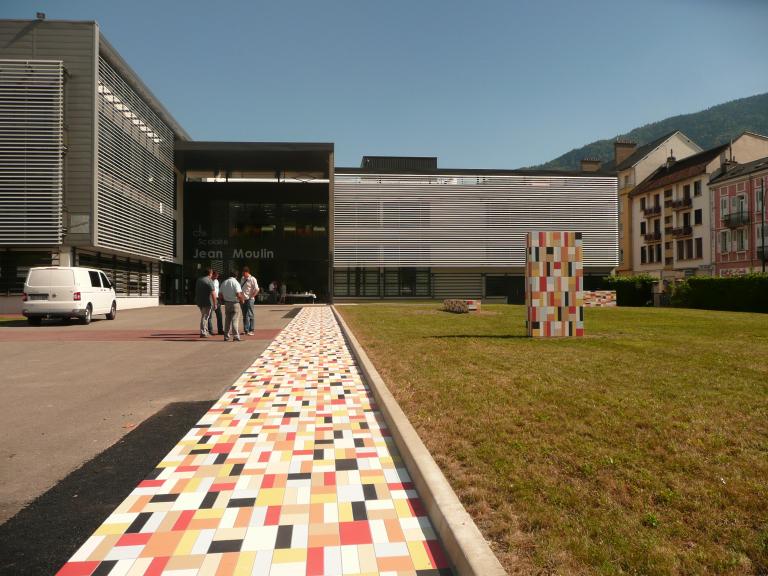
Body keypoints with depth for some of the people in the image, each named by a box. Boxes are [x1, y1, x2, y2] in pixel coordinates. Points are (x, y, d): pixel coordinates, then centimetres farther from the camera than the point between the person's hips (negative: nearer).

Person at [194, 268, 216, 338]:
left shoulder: (199, 280, 10)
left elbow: (196, 291, 17)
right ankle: (203, 333, 2)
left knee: (204, 316, 19)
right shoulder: (209, 281, -13)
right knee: (205, 317, 0)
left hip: (199, 301, 7)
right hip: (207, 302, -7)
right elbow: (212, 294, -18)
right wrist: (215, 304, -13)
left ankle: (205, 331, 23)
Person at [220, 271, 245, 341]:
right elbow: (238, 295, -20)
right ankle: (236, 336, -8)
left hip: (227, 303, 5)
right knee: (235, 320, -3)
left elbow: (221, 295, 8)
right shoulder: (236, 283, -11)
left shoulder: (224, 283, 8)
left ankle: (226, 336, 16)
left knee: (227, 320, 13)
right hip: (235, 303, -5)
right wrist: (242, 300, -4)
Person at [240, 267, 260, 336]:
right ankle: (245, 330, 17)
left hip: (249, 300, -7)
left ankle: (250, 330, -3)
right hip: (242, 299, 7)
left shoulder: (252, 279, -8)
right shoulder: (242, 279, 13)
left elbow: (256, 289, -14)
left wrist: (252, 296, -10)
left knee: (249, 315, -6)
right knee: (244, 316, 10)